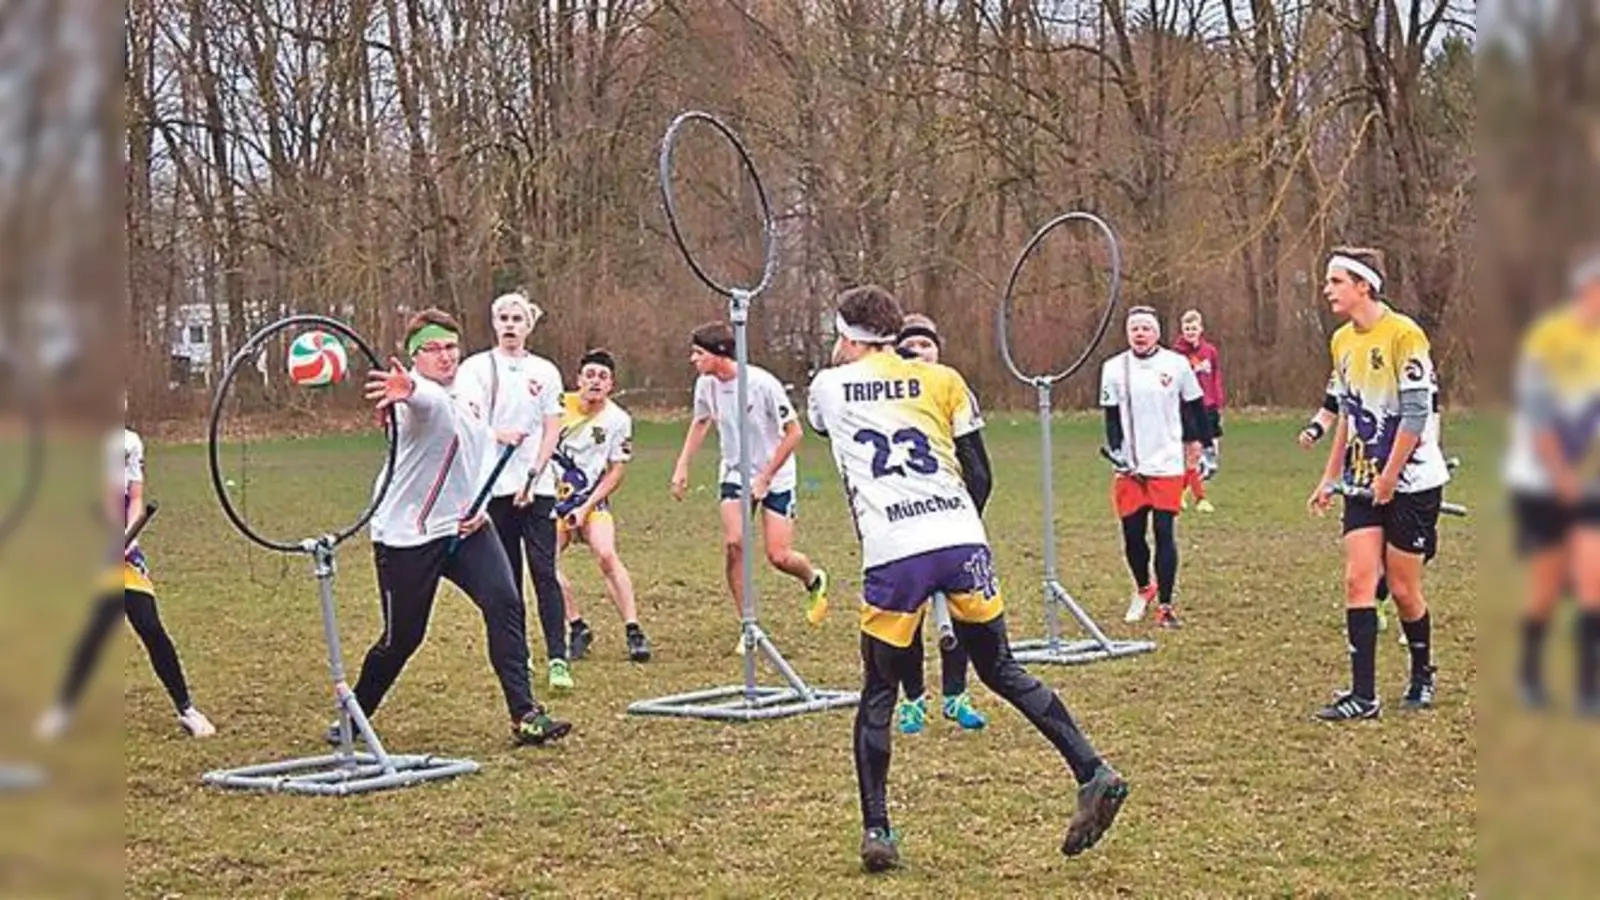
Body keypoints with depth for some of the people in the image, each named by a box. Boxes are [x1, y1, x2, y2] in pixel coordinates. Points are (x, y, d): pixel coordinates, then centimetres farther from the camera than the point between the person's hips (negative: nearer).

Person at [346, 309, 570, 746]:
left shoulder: (470, 397, 9)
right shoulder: (418, 397, -16)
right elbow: (428, 400, -43)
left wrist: (480, 505, 1)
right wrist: (408, 392, -68)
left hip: (465, 527, 6)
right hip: (406, 535, -6)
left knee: (505, 605, -14)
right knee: (402, 637, 2)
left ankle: (525, 715, -14)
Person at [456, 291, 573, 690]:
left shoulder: (545, 371, 11)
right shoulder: (476, 367, 4)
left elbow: (552, 430, 7)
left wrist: (532, 476, -6)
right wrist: (498, 435, -30)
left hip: (537, 486, 1)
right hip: (493, 485, 0)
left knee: (544, 571, -7)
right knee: (505, 575, 4)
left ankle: (558, 658, -10)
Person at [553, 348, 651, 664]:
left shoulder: (618, 420, -7)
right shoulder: (559, 406, -7)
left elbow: (615, 472, -3)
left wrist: (586, 508, -10)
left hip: (592, 499, -1)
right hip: (553, 497, 2)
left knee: (606, 555, -21)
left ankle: (633, 631, -16)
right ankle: (578, 627, 0)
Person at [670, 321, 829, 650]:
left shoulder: (763, 384, -24)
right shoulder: (707, 384, -6)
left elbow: (794, 433, -17)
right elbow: (701, 422, 16)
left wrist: (765, 478, -18)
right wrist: (682, 466, 9)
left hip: (775, 476, -4)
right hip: (734, 473, 4)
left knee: (779, 556, -8)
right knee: (733, 543, -15)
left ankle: (814, 580, 28)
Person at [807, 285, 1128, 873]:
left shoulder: (828, 387, 12)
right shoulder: (942, 380, 15)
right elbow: (979, 476, 13)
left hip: (891, 558, -2)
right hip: (964, 544, 2)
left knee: (877, 696, 11)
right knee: (1001, 670, 17)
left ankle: (876, 832, 6)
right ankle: (1093, 773, 8)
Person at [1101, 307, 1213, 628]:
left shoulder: (1177, 364, 0)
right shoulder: (1113, 369, 2)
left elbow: (1195, 406, 12)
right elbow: (1111, 418, 4)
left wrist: (1198, 440, 14)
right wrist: (1116, 451, -8)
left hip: (1167, 465, -1)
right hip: (1130, 467, 1)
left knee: (1164, 533, -5)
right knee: (1132, 535, 5)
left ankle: (1165, 605, 3)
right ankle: (1143, 589, 32)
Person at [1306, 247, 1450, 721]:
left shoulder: (1404, 335, -15)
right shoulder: (1342, 341, 9)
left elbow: (1416, 414, -17)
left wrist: (1388, 480, -15)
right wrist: (1330, 478, 15)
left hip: (1412, 482, -6)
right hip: (1364, 482, 6)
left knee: (1403, 589, 2)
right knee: (1358, 581, -5)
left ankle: (1423, 675, 26)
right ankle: (1363, 695, -5)